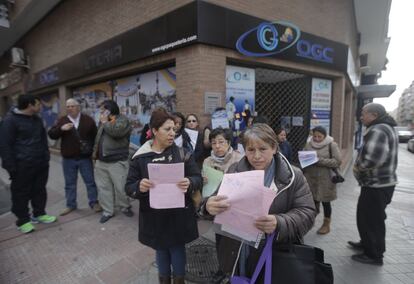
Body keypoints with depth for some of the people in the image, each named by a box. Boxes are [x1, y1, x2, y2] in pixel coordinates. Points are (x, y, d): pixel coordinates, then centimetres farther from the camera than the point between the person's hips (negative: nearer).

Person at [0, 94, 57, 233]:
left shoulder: (37, 119, 11)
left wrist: (46, 157, 12)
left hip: (40, 163, 7)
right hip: (22, 166, -7)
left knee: (40, 190, 15)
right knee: (21, 194, 6)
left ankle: (39, 214, 31)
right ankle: (23, 220, 21)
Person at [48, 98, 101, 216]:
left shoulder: (88, 120, 1)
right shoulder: (62, 121, 4)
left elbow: (96, 135, 4)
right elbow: (51, 135, -2)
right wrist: (61, 129, -20)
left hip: (85, 157, -1)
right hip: (68, 158, 2)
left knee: (90, 181, 6)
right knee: (70, 183, 12)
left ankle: (94, 203, 19)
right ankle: (70, 205, 26)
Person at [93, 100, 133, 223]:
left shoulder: (122, 120, -9)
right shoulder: (103, 121, 16)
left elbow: (116, 131, -29)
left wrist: (105, 122, -14)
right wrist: (95, 151, 22)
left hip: (117, 162, -7)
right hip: (101, 161, 8)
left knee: (120, 187, 0)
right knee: (104, 187, 10)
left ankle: (125, 207, 23)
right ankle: (107, 211, 23)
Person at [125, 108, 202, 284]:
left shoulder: (183, 153, -6)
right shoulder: (140, 157, -6)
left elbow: (198, 177, -5)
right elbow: (129, 187, -4)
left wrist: (190, 183, -28)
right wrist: (139, 186, -27)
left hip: (179, 215, 0)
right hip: (154, 216, 1)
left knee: (178, 249, 15)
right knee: (160, 250, 20)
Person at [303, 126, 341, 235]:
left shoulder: (332, 145, -6)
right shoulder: (309, 144, 5)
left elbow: (337, 161, -11)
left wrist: (320, 160, -18)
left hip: (325, 179, -3)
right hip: (310, 177, 3)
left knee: (325, 202, 10)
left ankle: (326, 224, 28)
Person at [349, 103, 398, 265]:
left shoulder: (377, 130, -22)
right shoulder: (386, 128, 13)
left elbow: (374, 158, -35)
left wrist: (358, 167, -17)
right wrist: (361, 165, 8)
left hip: (376, 185, -11)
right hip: (382, 182, 11)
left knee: (370, 219, 3)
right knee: (369, 217, 23)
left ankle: (374, 255, 17)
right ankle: (367, 244, 39)